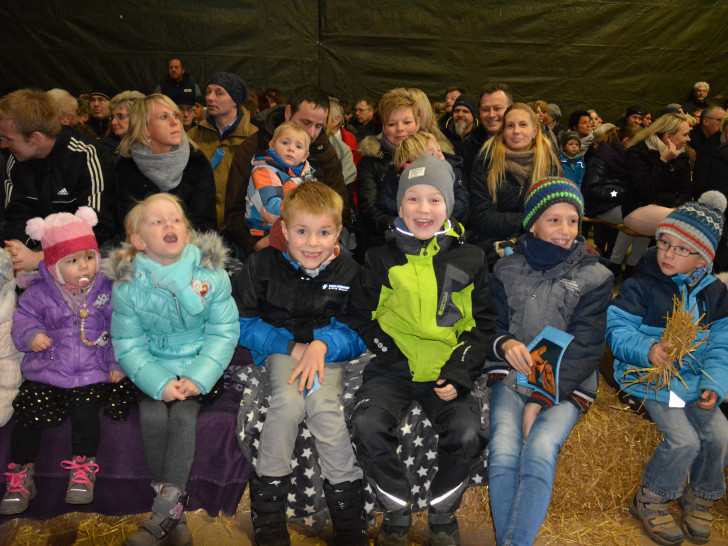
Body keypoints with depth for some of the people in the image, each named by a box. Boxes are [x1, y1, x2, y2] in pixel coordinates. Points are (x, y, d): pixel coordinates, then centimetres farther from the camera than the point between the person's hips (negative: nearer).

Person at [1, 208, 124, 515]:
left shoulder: (106, 290, -1)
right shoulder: (39, 292, 0)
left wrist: (117, 362, -1)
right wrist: (30, 335, -15)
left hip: (91, 375, -1)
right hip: (44, 374, 2)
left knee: (85, 414, -20)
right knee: (27, 416, -9)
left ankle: (83, 471, 2)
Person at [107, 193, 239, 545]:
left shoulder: (211, 274, -9)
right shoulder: (128, 284, -7)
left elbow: (223, 333, -7)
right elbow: (128, 345, -5)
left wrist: (198, 378, -19)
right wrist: (159, 383, -20)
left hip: (199, 367, -1)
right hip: (154, 369, 1)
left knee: (183, 415, -23)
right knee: (152, 417, -21)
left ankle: (165, 510, -13)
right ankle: (174, 510, -6)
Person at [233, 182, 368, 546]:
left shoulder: (350, 274, -1)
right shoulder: (264, 265, -4)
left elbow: (358, 333, 0)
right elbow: (242, 323, -2)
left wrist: (322, 345, -20)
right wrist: (291, 346, -12)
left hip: (329, 351, 1)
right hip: (281, 348, 0)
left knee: (324, 405, -30)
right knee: (288, 399, -32)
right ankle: (268, 515, -16)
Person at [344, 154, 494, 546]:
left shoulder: (469, 260, 5)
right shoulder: (383, 259, 5)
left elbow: (483, 324, 7)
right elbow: (359, 315, 8)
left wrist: (459, 373, -6)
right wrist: (390, 352, -7)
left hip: (447, 369, 0)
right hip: (393, 368, 0)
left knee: (467, 434, -24)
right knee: (367, 426, -25)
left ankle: (442, 514, 7)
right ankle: (398, 512, 2)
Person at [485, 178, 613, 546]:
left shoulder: (595, 277, 3)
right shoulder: (507, 270, 9)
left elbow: (585, 348, -3)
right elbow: (489, 325, 10)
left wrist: (539, 400, -11)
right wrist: (505, 344, -17)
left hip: (568, 385, -1)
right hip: (512, 377, 1)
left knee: (540, 450, -28)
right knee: (502, 453, -24)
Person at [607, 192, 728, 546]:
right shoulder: (641, 285, -7)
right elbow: (617, 330, -11)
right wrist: (647, 350, -29)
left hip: (695, 380, 5)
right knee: (684, 440, -19)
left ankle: (700, 498, 19)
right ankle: (649, 502, 6)